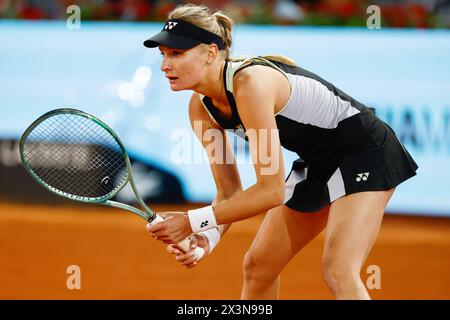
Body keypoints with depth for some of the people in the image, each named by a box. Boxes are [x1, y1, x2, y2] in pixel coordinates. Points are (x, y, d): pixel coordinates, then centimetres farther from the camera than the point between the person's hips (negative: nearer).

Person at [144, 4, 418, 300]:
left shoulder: (251, 83, -33)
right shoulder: (201, 108, -7)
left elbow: (272, 191, -32)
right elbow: (229, 191, -2)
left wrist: (193, 221, -30)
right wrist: (207, 237, -22)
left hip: (365, 151, -9)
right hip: (318, 164, 9)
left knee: (339, 272, -25)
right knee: (257, 267, 12)